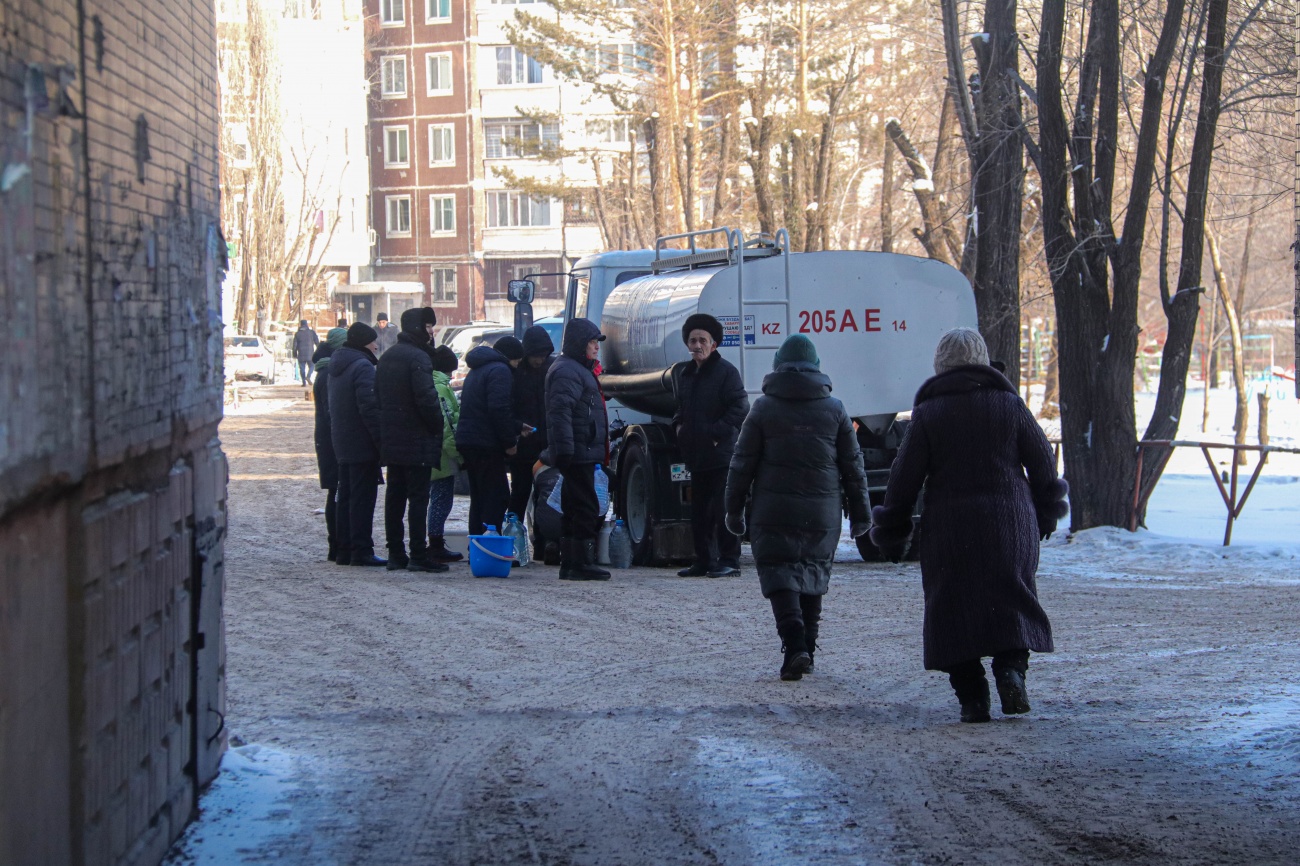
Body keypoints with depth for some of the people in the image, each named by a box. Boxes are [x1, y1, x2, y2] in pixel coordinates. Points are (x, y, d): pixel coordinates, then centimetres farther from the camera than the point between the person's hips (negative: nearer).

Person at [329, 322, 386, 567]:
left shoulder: (337, 366, 14)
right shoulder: (362, 366, -15)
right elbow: (369, 407, -21)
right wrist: (381, 441, -20)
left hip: (342, 443, 9)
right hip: (362, 444, -9)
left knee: (346, 497, 13)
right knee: (363, 498, -6)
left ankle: (344, 550, 15)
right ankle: (361, 551, -6)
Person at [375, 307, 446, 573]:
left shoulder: (386, 358, 14)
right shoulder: (418, 358, -14)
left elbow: (378, 395, 17)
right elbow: (427, 399, -20)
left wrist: (386, 431, 17)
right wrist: (438, 428, -9)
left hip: (391, 440, 8)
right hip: (417, 441, -8)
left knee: (395, 496, 10)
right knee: (418, 496, -6)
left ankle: (395, 553, 12)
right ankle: (418, 555, -8)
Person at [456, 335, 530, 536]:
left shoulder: (478, 370, 21)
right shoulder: (500, 370, -11)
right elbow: (499, 410, -21)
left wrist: (517, 426, 27)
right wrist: (510, 442, -14)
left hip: (467, 441, 10)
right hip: (486, 444, -10)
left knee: (479, 497, 15)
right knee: (497, 497, -7)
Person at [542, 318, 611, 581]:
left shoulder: (580, 370, 23)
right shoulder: (567, 372, -13)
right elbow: (560, 412, -23)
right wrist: (564, 449, -29)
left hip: (582, 453, 11)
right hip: (578, 453, -11)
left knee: (573, 509, 12)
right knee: (586, 508, -10)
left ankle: (569, 564, 16)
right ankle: (582, 563, -9)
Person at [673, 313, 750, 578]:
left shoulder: (726, 371, -8)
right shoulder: (686, 373, 16)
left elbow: (740, 408, -14)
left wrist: (717, 432, -16)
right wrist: (679, 425, 12)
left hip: (721, 455, -8)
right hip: (696, 455, 8)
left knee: (723, 510, -6)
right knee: (699, 512, 10)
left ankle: (729, 560, 0)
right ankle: (703, 561, 17)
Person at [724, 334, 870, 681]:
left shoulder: (764, 408, -2)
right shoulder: (834, 409, 4)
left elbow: (742, 464, 0)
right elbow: (853, 466, 7)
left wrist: (734, 510, 8)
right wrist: (859, 513, 15)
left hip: (774, 512, -2)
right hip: (822, 515, 3)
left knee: (779, 574, -2)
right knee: (813, 577, 15)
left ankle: (795, 645, -21)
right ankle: (806, 650, 18)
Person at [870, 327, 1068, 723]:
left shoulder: (927, 412, -1)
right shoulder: (1010, 404, 3)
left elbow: (904, 478, -3)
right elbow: (1043, 464, 7)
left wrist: (891, 534, 7)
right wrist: (1045, 516, 22)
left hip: (948, 532, -1)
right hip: (1008, 525, 1)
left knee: (955, 609, 4)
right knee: (1012, 601, 10)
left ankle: (971, 697, -2)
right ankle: (1011, 669, -12)